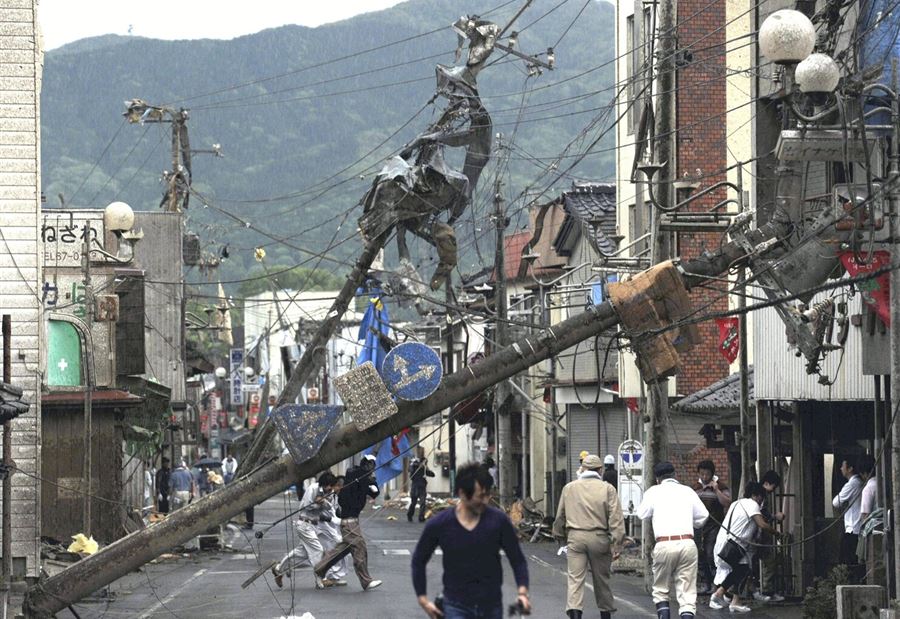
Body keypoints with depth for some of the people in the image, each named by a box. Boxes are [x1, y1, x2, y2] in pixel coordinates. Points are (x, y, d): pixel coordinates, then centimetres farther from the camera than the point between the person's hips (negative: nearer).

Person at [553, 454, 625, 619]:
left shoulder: (569, 488, 7)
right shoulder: (607, 489, 0)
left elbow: (560, 516, 14)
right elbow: (616, 519, -7)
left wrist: (559, 536, 28)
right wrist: (616, 545, -8)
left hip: (575, 537, 0)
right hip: (599, 538, 0)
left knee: (575, 579, -4)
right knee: (601, 579, 14)